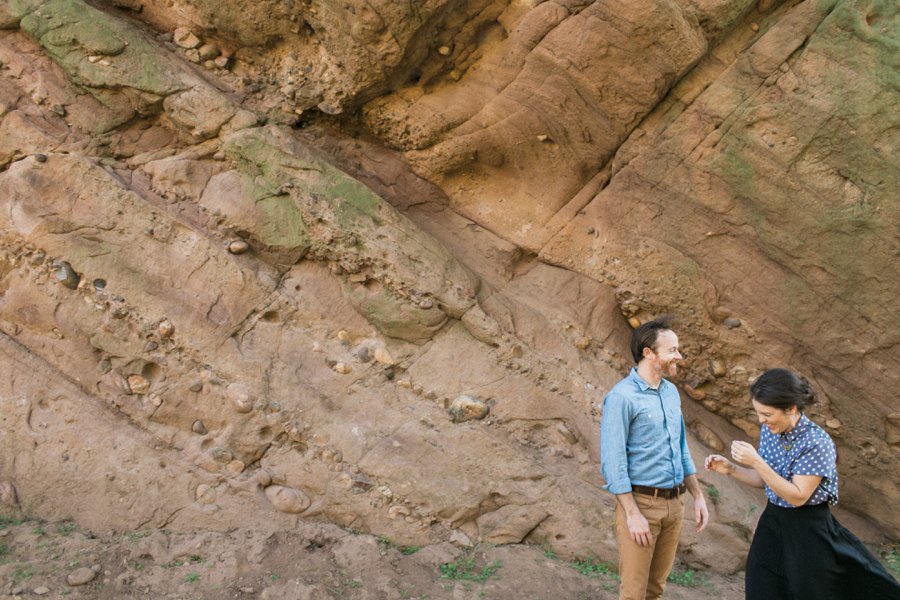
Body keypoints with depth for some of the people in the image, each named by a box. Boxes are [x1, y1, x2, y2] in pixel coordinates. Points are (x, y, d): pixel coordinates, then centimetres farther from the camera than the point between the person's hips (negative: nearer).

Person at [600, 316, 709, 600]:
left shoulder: (671, 392, 9)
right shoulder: (622, 396, -15)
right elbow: (613, 461, -17)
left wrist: (697, 496, 13)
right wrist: (633, 514, -19)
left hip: (674, 503, 7)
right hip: (641, 502, -7)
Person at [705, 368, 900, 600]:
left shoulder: (817, 442, -21)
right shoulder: (768, 431, -1)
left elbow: (797, 497, -22)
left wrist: (756, 462, -28)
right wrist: (730, 469, -5)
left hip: (809, 533, -6)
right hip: (771, 526, 6)